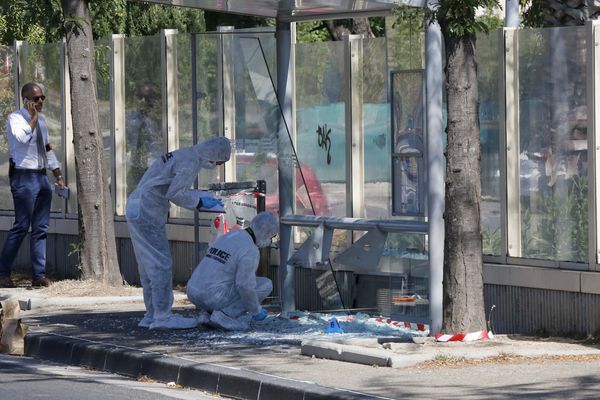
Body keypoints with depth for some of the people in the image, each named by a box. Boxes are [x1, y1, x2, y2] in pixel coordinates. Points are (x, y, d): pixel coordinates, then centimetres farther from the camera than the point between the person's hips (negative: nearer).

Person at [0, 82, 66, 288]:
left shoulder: (41, 119, 15)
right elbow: (21, 138, -29)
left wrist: (58, 175, 20)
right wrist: (33, 119, -18)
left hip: (42, 177, 8)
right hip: (24, 178, -8)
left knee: (41, 228, 6)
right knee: (21, 225, -9)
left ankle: (39, 274, 9)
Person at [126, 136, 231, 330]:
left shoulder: (182, 155, 18)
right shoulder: (191, 162, -13)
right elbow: (174, 193, -19)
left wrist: (204, 196, 15)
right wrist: (199, 203, -8)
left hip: (137, 210, 10)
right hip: (148, 212, -10)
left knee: (149, 266, 12)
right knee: (160, 263, -8)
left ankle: (152, 315, 16)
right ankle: (162, 316, -7)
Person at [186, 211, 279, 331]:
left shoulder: (228, 238, 18)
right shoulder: (250, 250, -12)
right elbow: (245, 286, -19)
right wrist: (256, 310, -2)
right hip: (216, 297, -8)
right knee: (265, 284, 5)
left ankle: (207, 314, 10)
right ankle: (225, 315, -6)